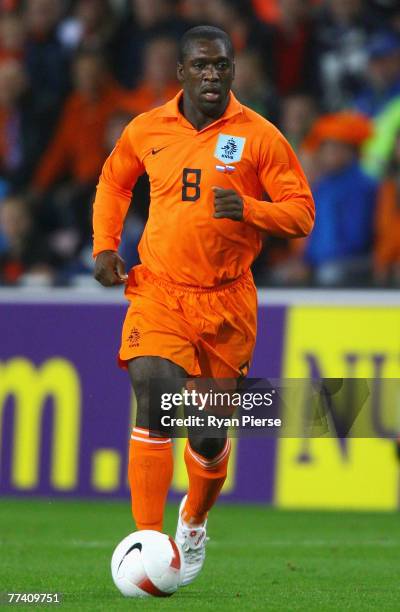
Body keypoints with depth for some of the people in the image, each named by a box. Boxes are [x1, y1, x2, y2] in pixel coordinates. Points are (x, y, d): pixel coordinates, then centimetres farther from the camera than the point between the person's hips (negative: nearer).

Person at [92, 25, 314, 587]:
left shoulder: (259, 136, -4)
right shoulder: (146, 131, 3)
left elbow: (301, 212, -4)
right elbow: (114, 181, 23)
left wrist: (248, 209, -22)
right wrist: (105, 246, 9)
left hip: (226, 303, 0)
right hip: (158, 293, 0)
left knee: (209, 436, 7)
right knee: (152, 403, -22)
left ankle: (195, 520, 40)